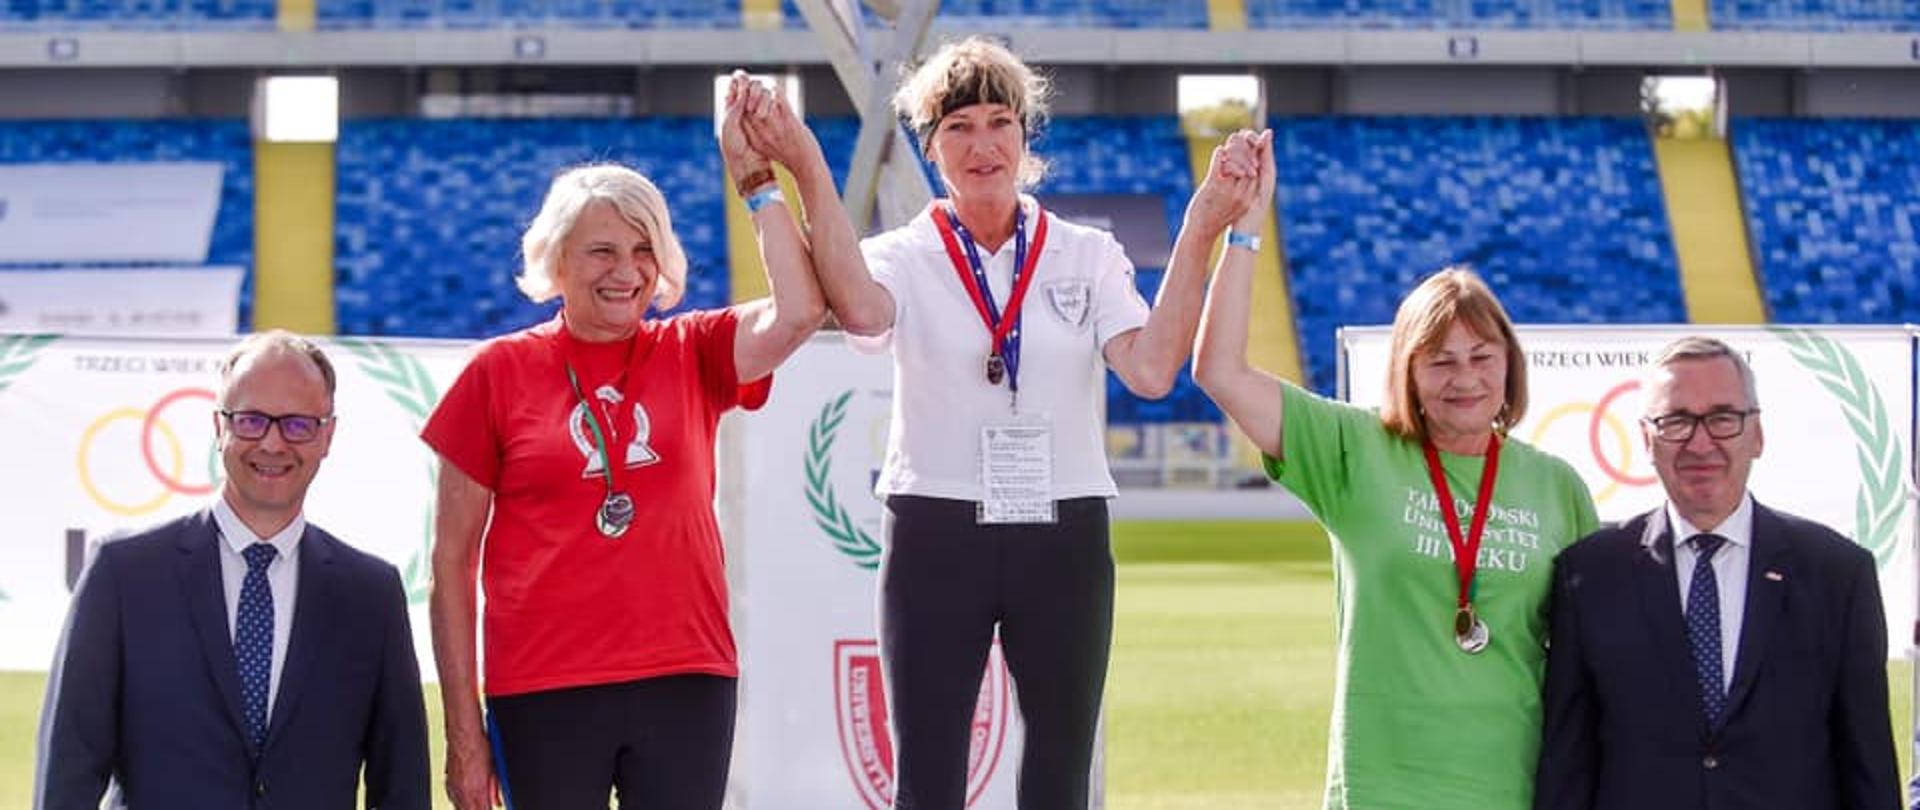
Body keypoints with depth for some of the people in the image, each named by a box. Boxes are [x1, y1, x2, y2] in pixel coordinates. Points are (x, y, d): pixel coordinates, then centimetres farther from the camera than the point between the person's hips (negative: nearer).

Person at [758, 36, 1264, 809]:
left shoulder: (1087, 256, 5)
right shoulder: (905, 257, 0)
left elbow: (1151, 369, -12)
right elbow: (858, 308, -25)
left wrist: (1198, 235, -19)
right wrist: (810, 173, -31)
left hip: (1064, 538, 2)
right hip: (936, 539, -2)